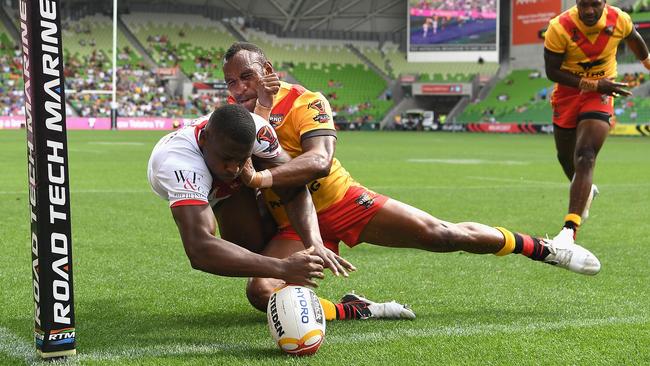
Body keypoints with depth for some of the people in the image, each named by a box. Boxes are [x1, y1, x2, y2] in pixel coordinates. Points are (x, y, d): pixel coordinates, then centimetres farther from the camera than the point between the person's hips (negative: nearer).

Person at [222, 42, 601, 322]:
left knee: (440, 234, -6)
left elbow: (319, 160, -32)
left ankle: (545, 249, 16)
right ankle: (362, 311, -15)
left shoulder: (303, 101, -17)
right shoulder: (234, 115, -1)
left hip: (342, 201, -3)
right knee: (261, 293, -25)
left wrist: (263, 178, -48)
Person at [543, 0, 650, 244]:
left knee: (584, 158, -20)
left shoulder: (619, 20, -14)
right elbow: (552, 71, -16)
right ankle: (586, 191, 54)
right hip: (567, 93, 1)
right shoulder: (559, 28, -21)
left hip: (600, 95, -1)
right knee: (566, 158, 18)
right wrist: (593, 84, -22)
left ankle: (570, 229, -28)